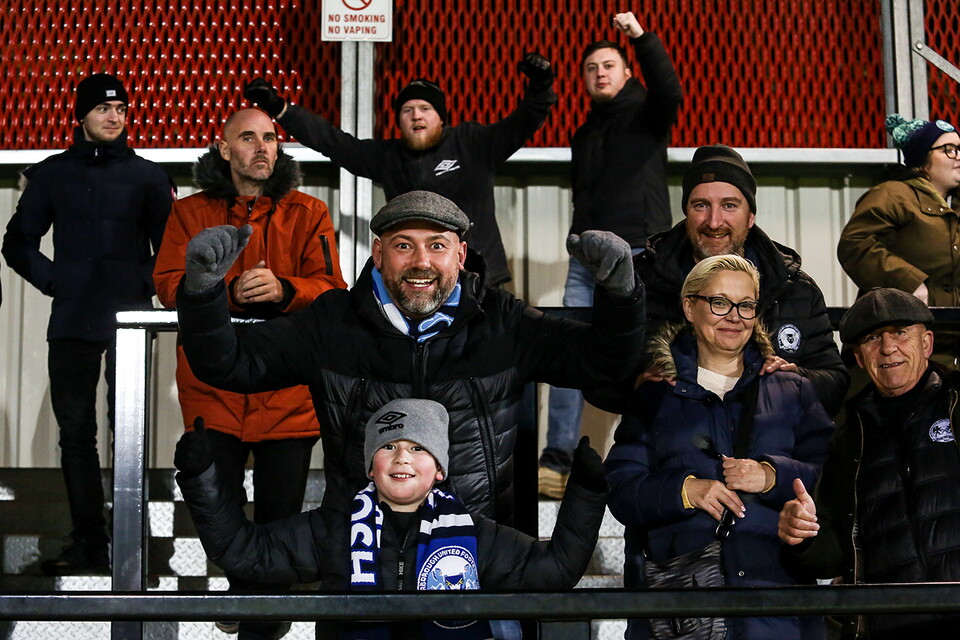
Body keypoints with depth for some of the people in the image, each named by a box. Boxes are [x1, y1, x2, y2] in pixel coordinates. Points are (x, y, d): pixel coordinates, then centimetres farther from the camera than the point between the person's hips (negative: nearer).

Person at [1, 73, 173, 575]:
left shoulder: (147, 176, 7)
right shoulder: (51, 174, 12)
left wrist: (146, 287, -4)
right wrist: (52, 281, 3)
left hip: (129, 321, -2)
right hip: (71, 322, 2)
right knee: (75, 433, 3)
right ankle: (88, 542, 10)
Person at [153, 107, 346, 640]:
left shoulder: (308, 215, 7)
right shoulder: (191, 213, 9)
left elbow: (331, 291, -2)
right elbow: (169, 284, -2)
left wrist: (282, 290, -23)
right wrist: (232, 290, -19)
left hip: (288, 390, -1)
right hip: (213, 383, 1)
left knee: (280, 511, 1)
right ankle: (242, 588, 37)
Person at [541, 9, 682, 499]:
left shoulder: (645, 113, 6)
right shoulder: (584, 134, 23)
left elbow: (670, 92, -18)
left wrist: (642, 38, -24)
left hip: (638, 255, -5)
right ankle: (558, 461, -2)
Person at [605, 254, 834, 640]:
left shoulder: (791, 391, 17)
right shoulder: (653, 395, 13)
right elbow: (621, 491, 3)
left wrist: (773, 477, -13)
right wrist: (685, 490, -14)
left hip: (773, 581, 1)